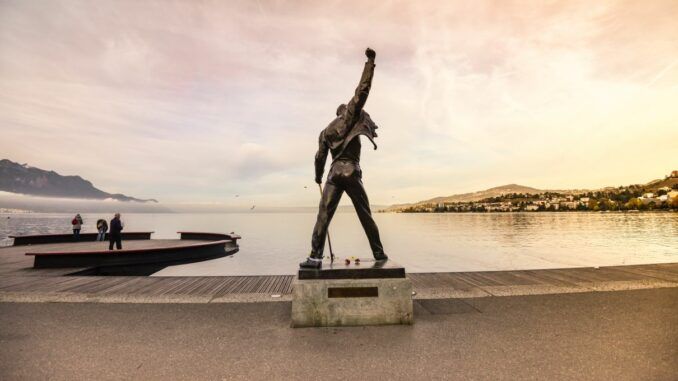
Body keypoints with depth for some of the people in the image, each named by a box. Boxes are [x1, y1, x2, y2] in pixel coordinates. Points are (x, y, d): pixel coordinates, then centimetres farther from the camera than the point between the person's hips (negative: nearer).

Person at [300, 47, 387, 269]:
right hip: (352, 172, -2)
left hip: (334, 173, 3)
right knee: (365, 215, 7)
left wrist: (318, 177, 32)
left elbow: (320, 157, 18)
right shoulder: (349, 116, 7)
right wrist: (370, 61, 6)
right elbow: (363, 90, 1)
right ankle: (378, 253, 14)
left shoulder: (325, 131, 18)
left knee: (324, 214, -4)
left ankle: (316, 256, -13)